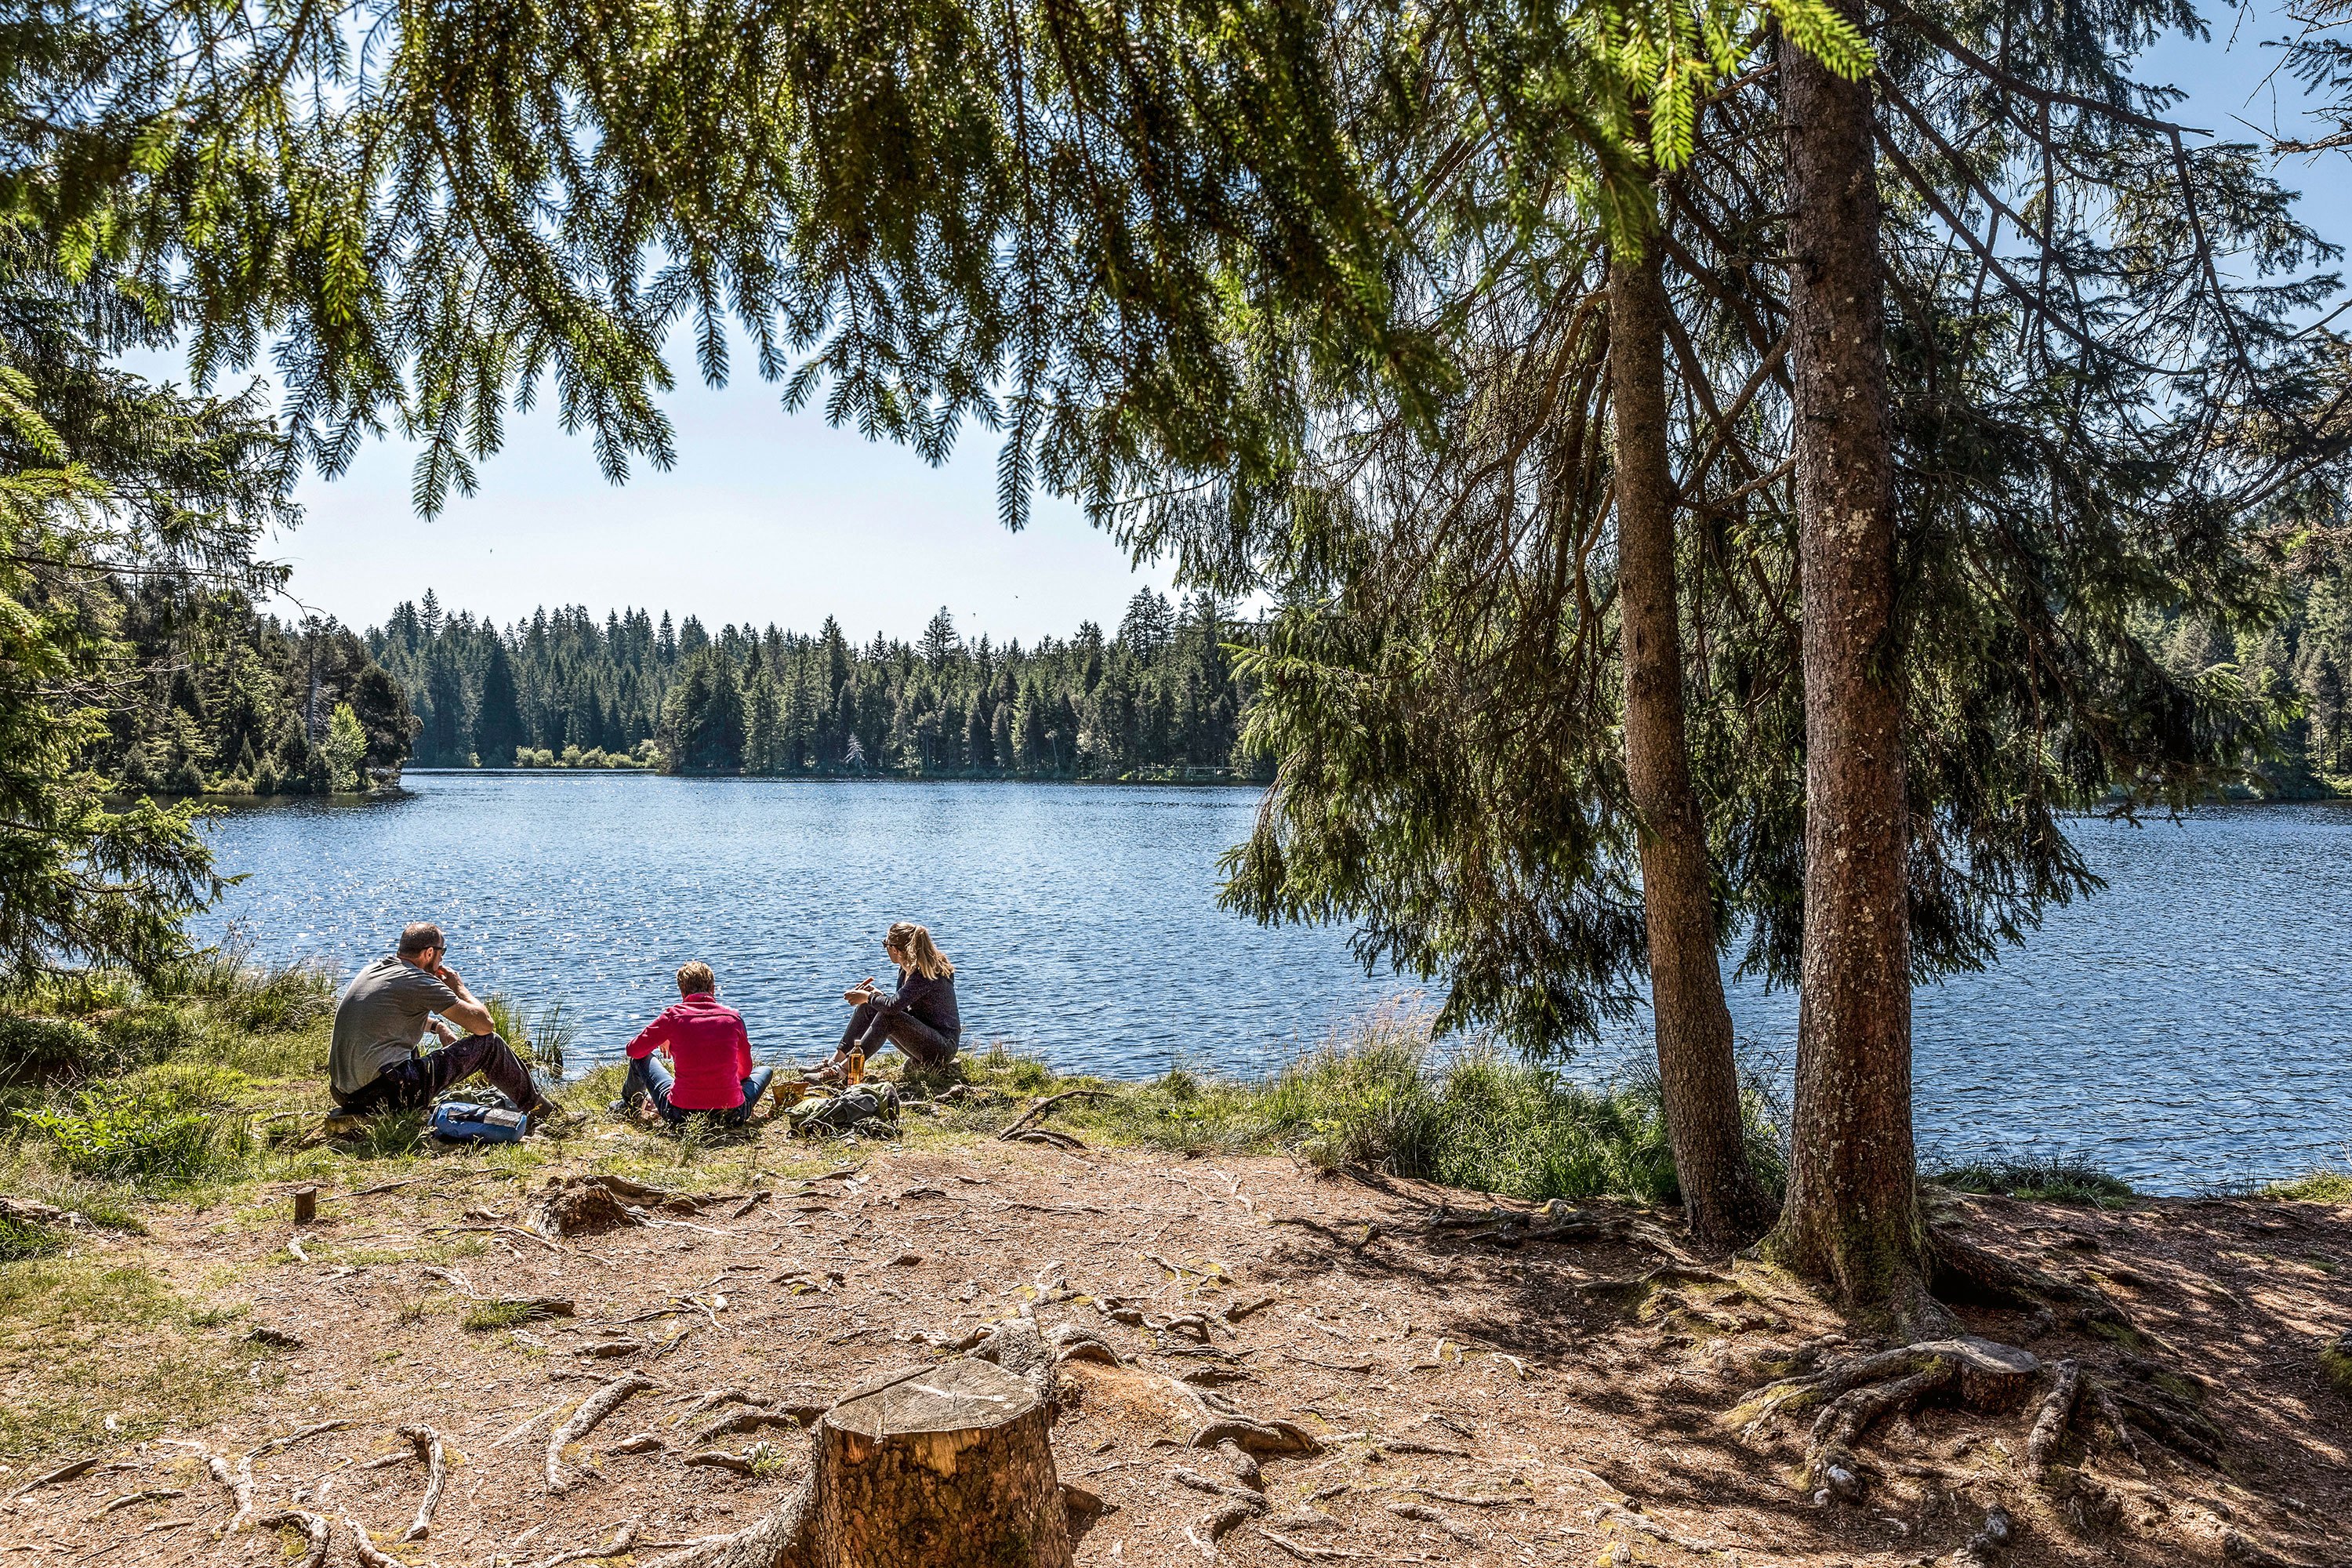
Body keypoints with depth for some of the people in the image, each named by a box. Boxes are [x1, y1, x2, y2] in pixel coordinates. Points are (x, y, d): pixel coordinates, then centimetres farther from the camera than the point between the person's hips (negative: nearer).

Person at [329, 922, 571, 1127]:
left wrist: (436, 1025, 21)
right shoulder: (418, 981, -11)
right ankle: (544, 1112, 14)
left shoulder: (373, 969, 13)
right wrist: (459, 987, 9)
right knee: (489, 1044, 1)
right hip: (390, 1095, -9)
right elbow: (484, 1024, -8)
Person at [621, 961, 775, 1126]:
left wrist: (662, 1040, 32)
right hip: (731, 1116, 0)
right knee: (766, 1070, 29)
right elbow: (745, 1070, 14)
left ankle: (628, 1103, 51)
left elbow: (634, 1050, 12)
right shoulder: (733, 1017, 3)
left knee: (641, 1058, 26)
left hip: (681, 1114, 0)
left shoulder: (673, 1015, -2)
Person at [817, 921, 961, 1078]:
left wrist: (868, 997, -14)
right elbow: (901, 1005, 16)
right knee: (868, 1006, 0)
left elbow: (894, 1006, -33)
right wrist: (876, 995, -1)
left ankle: (845, 1069, -25)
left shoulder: (926, 973, -22)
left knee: (889, 1017, -29)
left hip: (944, 1048, -9)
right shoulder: (906, 970, 7)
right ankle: (835, 1062, -6)